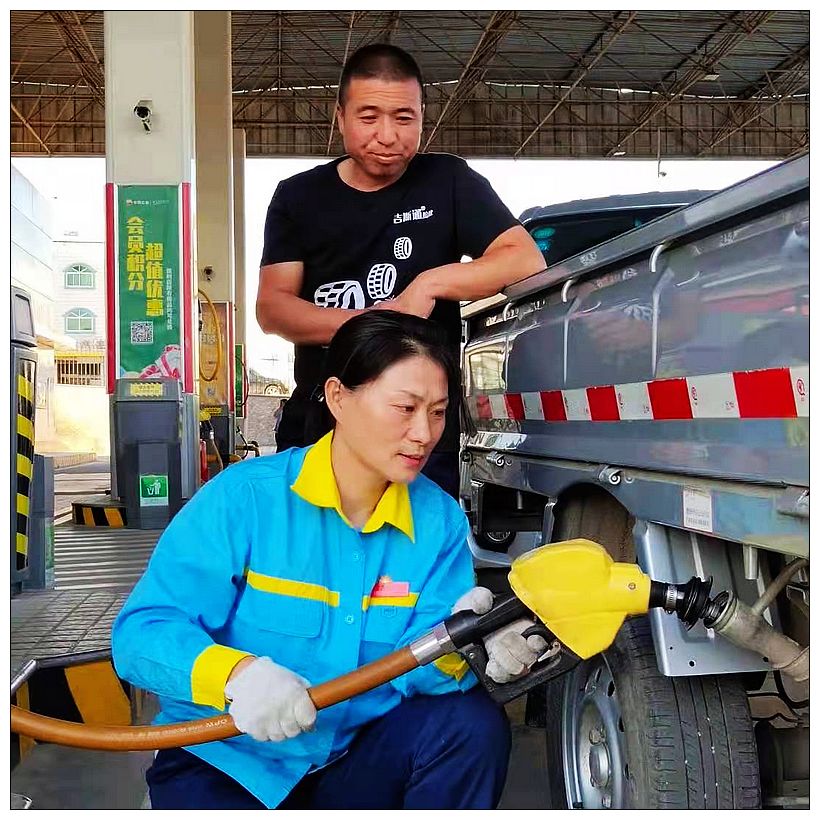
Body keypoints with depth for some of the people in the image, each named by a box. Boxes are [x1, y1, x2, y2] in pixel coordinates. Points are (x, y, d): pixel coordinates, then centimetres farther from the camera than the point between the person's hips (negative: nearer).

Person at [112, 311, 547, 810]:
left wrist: (455, 647, -34)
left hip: (360, 761, 3)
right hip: (230, 763, -2)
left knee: (474, 725, -20)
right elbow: (141, 631, -18)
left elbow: (407, 669, -10)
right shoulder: (244, 497, -15)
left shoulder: (440, 520, -4)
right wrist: (237, 674, -37)